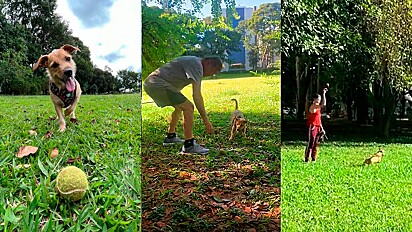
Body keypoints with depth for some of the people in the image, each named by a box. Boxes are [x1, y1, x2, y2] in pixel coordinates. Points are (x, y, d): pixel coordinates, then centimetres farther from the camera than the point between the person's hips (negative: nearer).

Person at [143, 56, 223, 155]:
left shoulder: (194, 62, 20)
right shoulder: (197, 65, -11)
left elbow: (198, 95, 22)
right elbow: (197, 96, -17)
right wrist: (206, 121, -13)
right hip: (158, 84, -11)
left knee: (180, 106, 25)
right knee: (188, 107, -13)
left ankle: (170, 137, 36)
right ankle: (189, 145, -8)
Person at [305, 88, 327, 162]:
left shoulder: (317, 107, 17)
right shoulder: (312, 106, -13)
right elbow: (324, 104, -27)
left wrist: (321, 128, 18)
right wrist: (324, 93, -20)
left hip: (317, 127, 9)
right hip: (312, 127, -9)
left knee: (316, 143, 10)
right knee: (311, 143, -9)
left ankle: (314, 159, 16)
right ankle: (307, 159, -5)